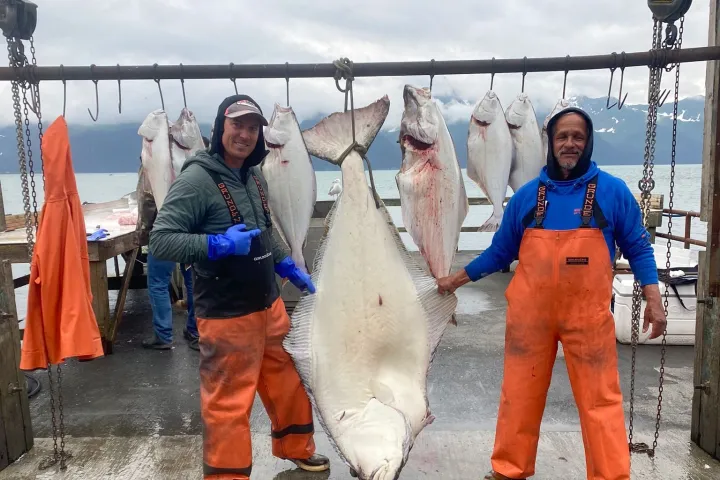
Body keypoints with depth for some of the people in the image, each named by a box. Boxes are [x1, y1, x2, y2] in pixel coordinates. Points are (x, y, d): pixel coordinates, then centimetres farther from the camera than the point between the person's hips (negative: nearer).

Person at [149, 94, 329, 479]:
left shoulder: (254, 177, 8)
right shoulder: (197, 179, -16)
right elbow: (159, 241, -19)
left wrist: (288, 267, 14)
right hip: (226, 316, -8)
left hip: (269, 305, 8)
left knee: (289, 379, 20)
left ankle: (295, 448, 43)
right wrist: (219, 244, -28)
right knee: (228, 404, 2)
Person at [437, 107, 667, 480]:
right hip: (530, 314, 2)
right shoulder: (526, 196, 5)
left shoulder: (613, 191, 1)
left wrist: (653, 299, -4)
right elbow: (500, 251, 12)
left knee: (600, 400, 3)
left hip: (588, 316, -1)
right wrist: (458, 278, 11)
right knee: (520, 395, 9)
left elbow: (637, 248, 6)